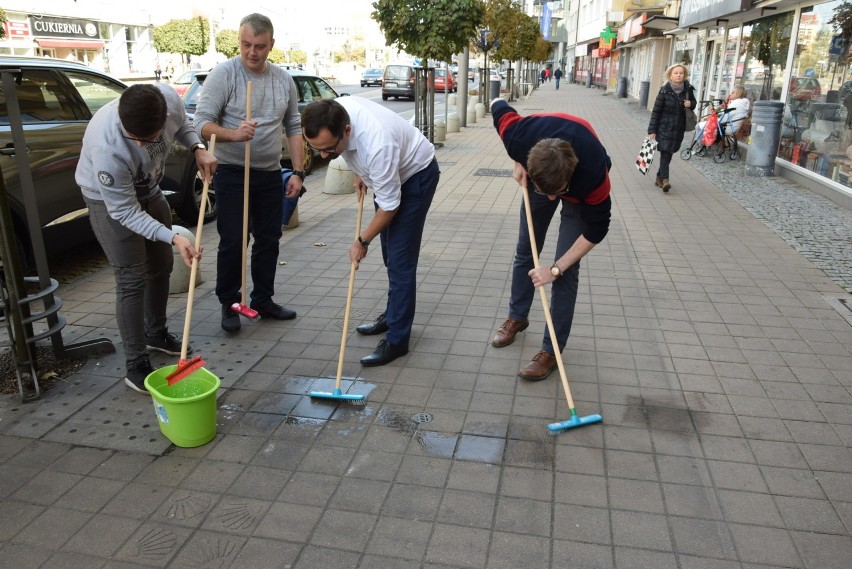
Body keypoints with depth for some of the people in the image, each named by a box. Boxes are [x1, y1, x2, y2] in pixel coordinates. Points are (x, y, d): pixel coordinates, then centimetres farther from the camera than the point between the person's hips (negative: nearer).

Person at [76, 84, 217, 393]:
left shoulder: (169, 98, -28)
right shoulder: (107, 146, -42)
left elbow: (182, 124, -1)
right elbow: (124, 211, -32)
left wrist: (198, 148, -20)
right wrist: (173, 237, -40)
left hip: (149, 191, 6)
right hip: (110, 201, -6)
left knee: (162, 266, 15)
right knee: (132, 280, -11)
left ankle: (156, 332, 37)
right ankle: (136, 365, 0)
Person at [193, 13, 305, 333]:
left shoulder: (284, 80, 5)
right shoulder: (223, 74, -9)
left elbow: (293, 128, 9)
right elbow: (203, 122, -14)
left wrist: (298, 172, 1)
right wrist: (233, 134, -33)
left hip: (270, 174, 5)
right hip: (232, 174, -5)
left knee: (269, 240, 10)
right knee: (232, 242, -1)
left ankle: (263, 300, 24)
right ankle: (228, 304, 15)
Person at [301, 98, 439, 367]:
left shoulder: (377, 145, -42)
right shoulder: (333, 113, -21)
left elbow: (389, 206, -30)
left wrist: (362, 241, -17)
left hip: (416, 174, -8)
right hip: (386, 173, 8)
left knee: (400, 260, -12)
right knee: (389, 255, 17)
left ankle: (397, 340, -5)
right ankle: (392, 315, 33)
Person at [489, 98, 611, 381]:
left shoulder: (594, 176, -43)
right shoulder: (519, 137, -39)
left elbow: (595, 231, -26)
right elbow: (499, 107, -14)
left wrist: (555, 269, -26)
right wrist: (518, 163, -20)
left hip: (581, 189, -3)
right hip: (538, 173, 4)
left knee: (567, 272, -9)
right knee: (525, 251, 12)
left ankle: (551, 351, 2)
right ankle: (517, 317, 34)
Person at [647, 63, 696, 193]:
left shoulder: (688, 89, -1)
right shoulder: (665, 90, -12)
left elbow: (693, 102, 18)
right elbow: (656, 111, -9)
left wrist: (690, 104, -8)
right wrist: (652, 130, -12)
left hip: (679, 127, 4)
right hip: (664, 127, -4)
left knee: (669, 153, 9)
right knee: (665, 152, -12)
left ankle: (659, 177, 21)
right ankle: (664, 179, -16)